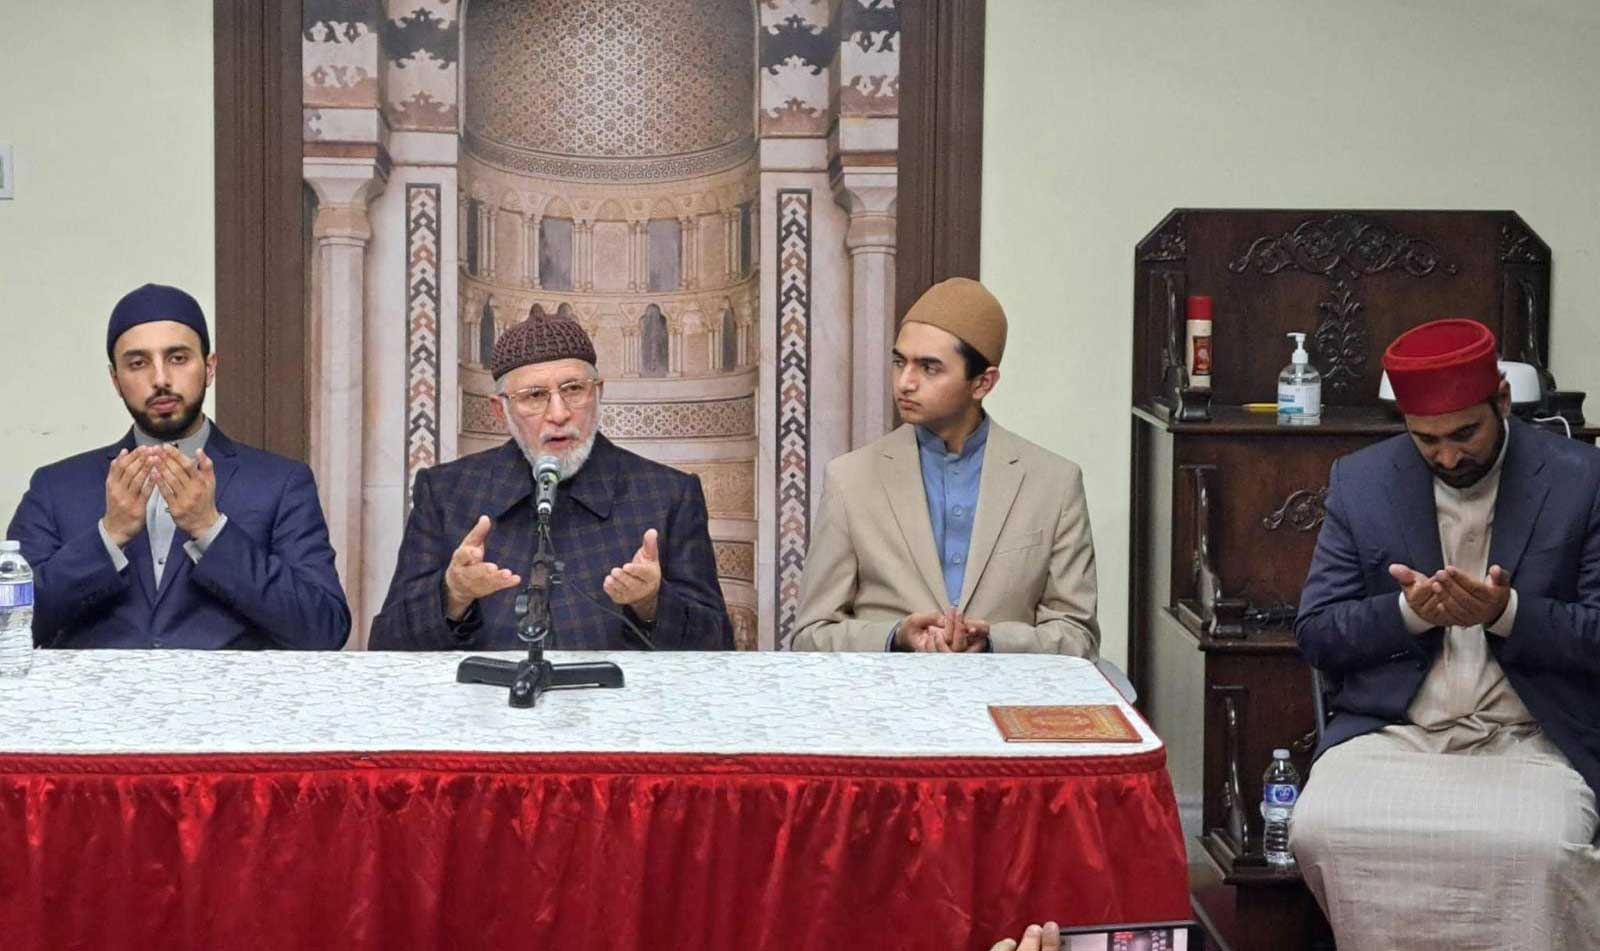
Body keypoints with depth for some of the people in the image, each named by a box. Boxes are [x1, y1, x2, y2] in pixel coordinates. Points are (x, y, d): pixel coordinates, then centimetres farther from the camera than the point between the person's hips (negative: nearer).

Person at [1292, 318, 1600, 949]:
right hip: (1390, 732, 2)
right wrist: (1408, 611, -14)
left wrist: (1507, 612, -19)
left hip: (1530, 740, -2)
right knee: (1318, 832, -26)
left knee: (1538, 848, -33)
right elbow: (1314, 634, 5)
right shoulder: (1360, 483, 6)